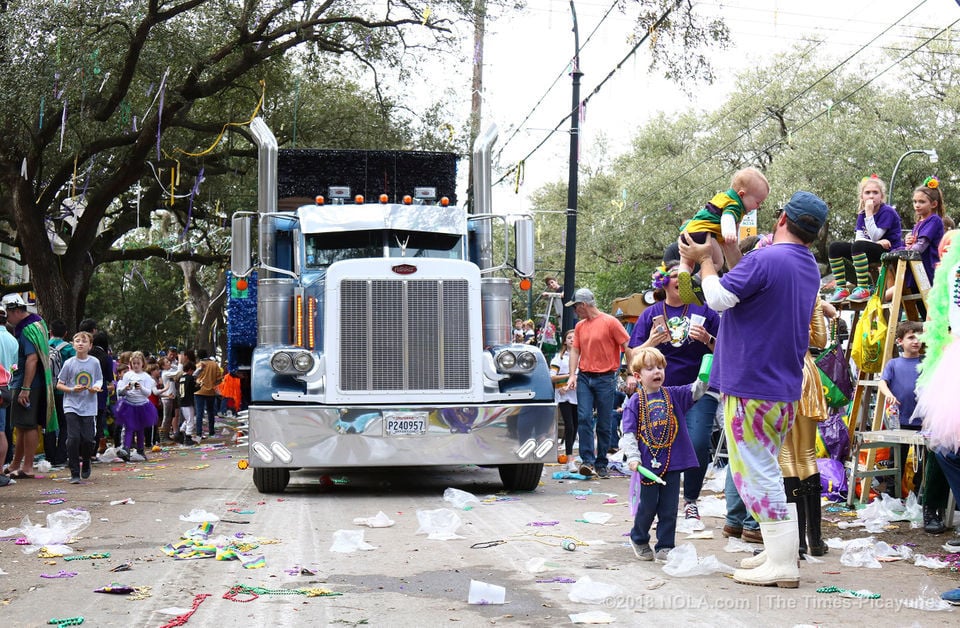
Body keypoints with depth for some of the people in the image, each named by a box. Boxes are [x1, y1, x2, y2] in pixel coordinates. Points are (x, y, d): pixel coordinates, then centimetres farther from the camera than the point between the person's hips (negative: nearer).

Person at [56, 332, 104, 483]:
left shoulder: (95, 362, 3)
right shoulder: (69, 363, -1)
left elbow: (99, 380, 14)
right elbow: (59, 385, 3)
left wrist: (96, 387, -7)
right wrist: (72, 389, -14)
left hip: (89, 407, 1)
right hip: (71, 406, -1)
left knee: (88, 439, -3)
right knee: (73, 438, -12)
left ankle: (86, 462, 29)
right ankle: (74, 473, -2)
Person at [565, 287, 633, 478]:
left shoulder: (610, 322, -5)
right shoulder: (580, 326, 12)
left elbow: (627, 347, -5)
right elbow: (575, 350, 11)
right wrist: (572, 375, -3)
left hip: (605, 378, -4)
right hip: (584, 377, 4)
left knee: (604, 423, 2)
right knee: (584, 418, -9)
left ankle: (601, 463, 11)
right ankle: (587, 461, -9)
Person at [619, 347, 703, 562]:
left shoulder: (673, 395, 6)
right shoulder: (635, 402, -4)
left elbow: (694, 391, -6)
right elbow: (628, 432, -6)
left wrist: (704, 379, -26)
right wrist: (633, 457, -16)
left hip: (672, 462, 3)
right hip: (649, 462, -3)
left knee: (669, 508, 6)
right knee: (648, 506, 7)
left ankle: (665, 547, 16)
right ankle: (638, 539, 31)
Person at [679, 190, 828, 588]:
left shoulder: (764, 260, -18)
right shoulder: (810, 268, 12)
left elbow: (719, 298, -17)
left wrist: (705, 259, -2)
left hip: (751, 387, -9)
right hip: (785, 387, 9)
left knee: (756, 473, -4)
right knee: (766, 471, 19)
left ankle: (781, 565, -4)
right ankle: (780, 552, 21)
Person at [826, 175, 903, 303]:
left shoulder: (887, 212, -10)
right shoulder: (861, 215, 11)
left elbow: (874, 236, -18)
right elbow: (858, 238, -1)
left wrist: (869, 213, -20)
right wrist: (878, 242, -18)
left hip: (889, 252, -8)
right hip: (871, 250, 8)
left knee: (858, 246, -36)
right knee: (835, 247, -7)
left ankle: (863, 289, -36)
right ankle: (841, 289, -12)